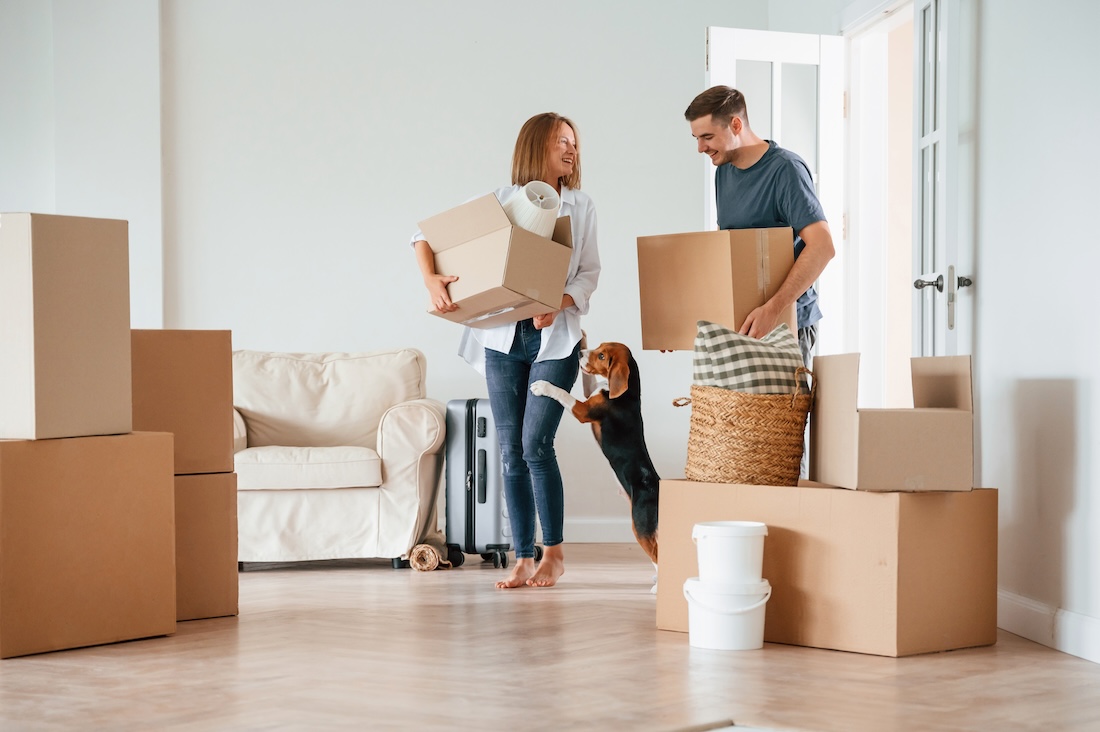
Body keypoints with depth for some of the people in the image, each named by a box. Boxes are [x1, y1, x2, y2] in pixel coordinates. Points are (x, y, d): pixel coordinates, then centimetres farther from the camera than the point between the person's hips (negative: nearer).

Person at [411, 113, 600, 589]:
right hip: (503, 339, 1)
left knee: (536, 444, -11)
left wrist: (560, 303, -16)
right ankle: (523, 560, 11)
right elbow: (426, 235, 1)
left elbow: (589, 272, 3)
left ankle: (554, 552, 5)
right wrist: (431, 279, -18)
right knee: (510, 452, 3)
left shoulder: (580, 207, 8)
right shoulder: (499, 202, 4)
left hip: (555, 339, -1)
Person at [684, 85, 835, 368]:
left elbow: (822, 246, -23)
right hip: (736, 320, 7)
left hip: (787, 322, -7)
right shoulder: (724, 171, 13)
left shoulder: (785, 169, -14)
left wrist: (773, 309, -30)